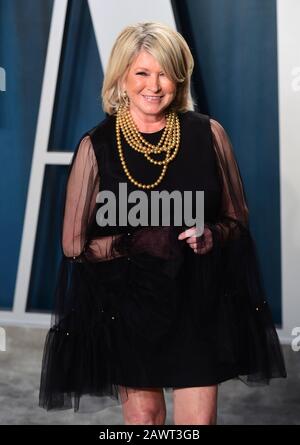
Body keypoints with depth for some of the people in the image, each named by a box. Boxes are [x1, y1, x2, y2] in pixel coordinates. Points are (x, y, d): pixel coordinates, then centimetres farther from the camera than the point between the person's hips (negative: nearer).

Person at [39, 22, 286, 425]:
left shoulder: (208, 134, -2)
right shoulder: (96, 146, -5)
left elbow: (237, 218, 8)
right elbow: (74, 244, -3)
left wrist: (211, 236, -14)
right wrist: (133, 243, -19)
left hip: (200, 301, 1)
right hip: (127, 303, 0)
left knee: (199, 418, 3)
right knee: (142, 416, 13)